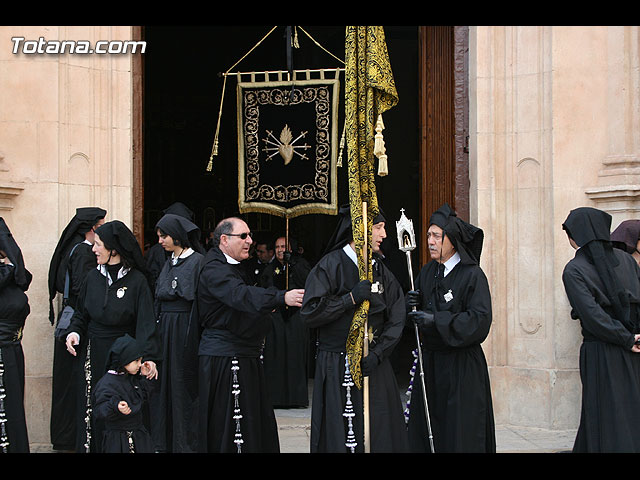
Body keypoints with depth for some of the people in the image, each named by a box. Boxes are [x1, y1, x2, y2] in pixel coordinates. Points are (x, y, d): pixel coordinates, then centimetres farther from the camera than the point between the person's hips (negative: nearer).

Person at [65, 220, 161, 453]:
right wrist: (75, 332, -6)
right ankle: (90, 447, 18)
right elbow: (81, 313, 15)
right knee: (92, 409, 6)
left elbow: (146, 321, -14)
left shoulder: (137, 281, -8)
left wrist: (148, 356, -25)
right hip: (93, 353, 4)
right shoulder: (93, 277, 5)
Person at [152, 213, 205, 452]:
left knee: (182, 385, -2)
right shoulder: (169, 263, 14)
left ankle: (185, 443, 7)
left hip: (185, 330, -7)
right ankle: (163, 442, 19)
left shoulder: (198, 261, -10)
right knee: (163, 383, 10)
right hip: (164, 330, 8)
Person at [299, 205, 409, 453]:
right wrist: (351, 299, -17)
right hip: (337, 368, -5)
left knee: (380, 434, 4)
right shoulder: (331, 264, -5)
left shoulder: (381, 270, 11)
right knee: (338, 438, -2)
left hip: (374, 365, 5)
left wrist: (377, 354, -8)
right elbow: (309, 312, -13)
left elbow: (396, 321, 6)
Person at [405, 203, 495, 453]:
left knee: (460, 437, 0)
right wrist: (414, 305, -7)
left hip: (461, 366, -6)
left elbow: (480, 320, -20)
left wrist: (436, 320, -23)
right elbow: (417, 318, 16)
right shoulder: (427, 272, 10)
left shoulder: (473, 275, -10)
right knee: (425, 432, 7)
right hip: (429, 362, 6)